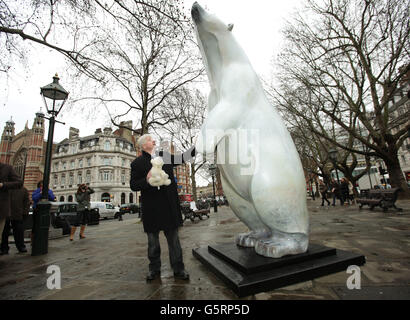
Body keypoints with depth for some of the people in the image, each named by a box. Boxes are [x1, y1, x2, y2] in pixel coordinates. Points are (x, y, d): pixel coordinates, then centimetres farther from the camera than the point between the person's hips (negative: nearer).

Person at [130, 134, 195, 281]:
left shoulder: (165, 156, 11)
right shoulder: (137, 163, 1)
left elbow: (182, 158, 11)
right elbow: (133, 186, -1)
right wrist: (147, 180, -19)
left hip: (169, 205, 2)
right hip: (151, 207, -2)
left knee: (173, 238, 10)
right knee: (153, 240, 13)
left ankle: (178, 269, 22)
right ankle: (154, 269, 31)